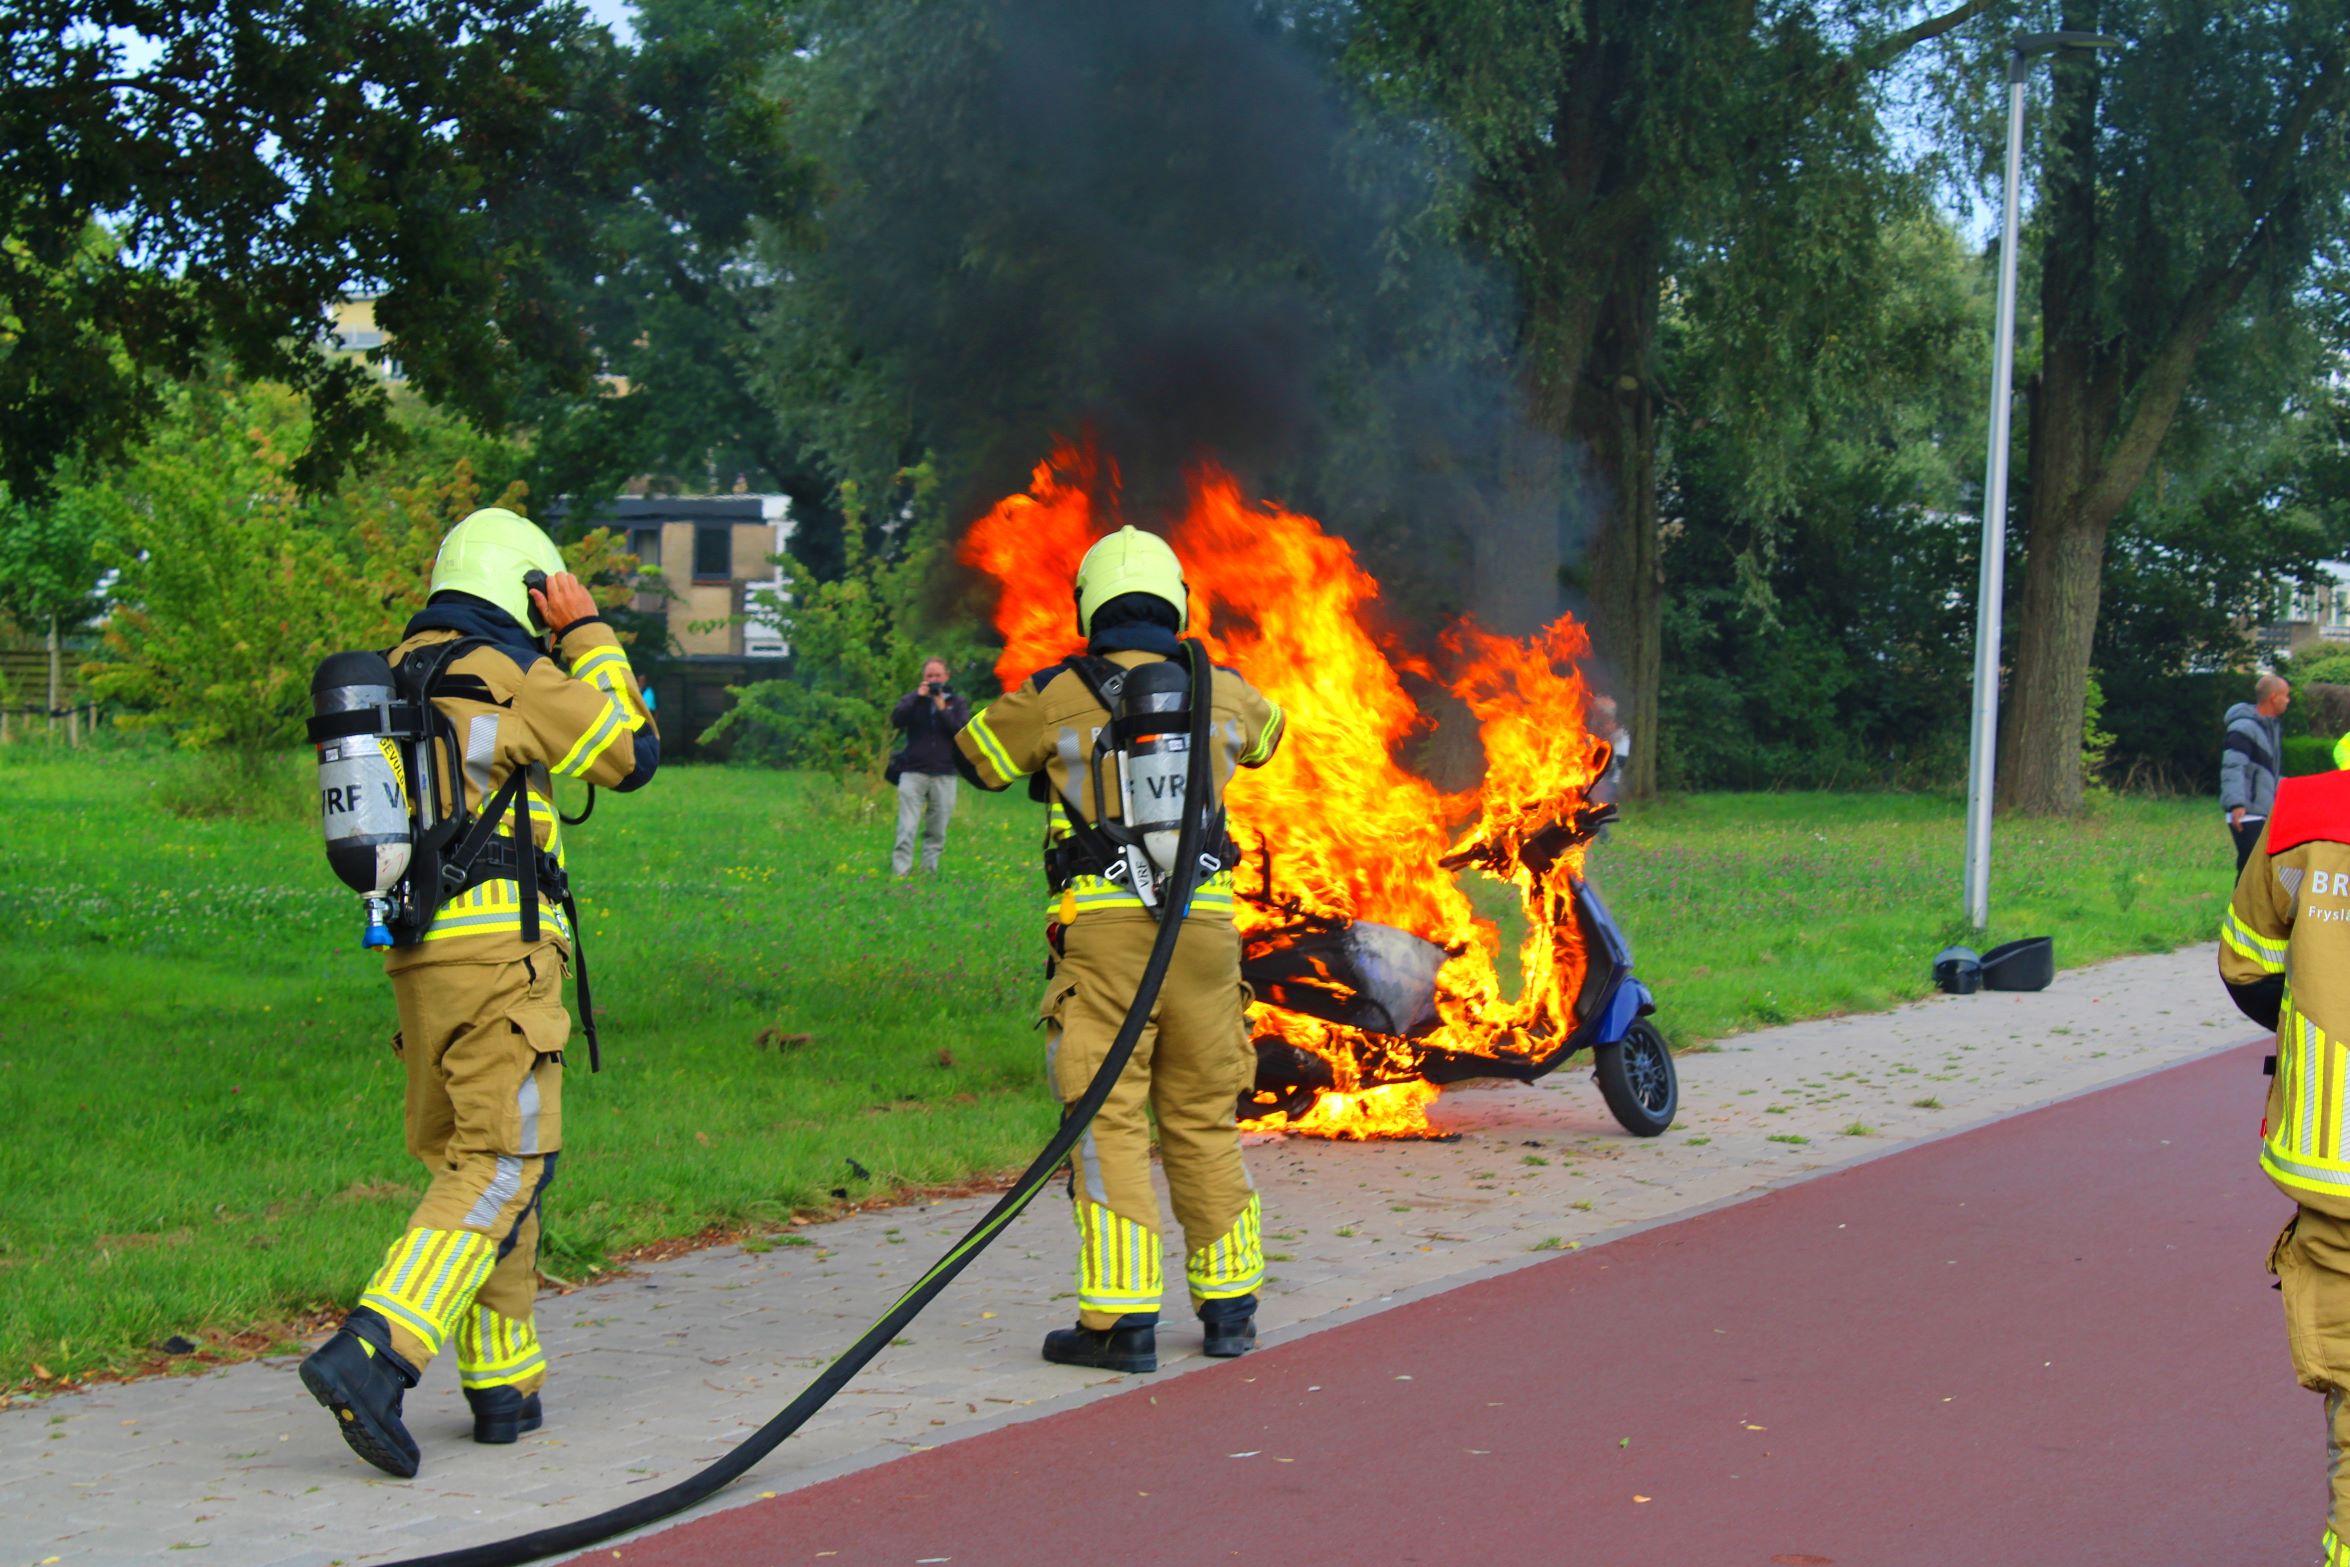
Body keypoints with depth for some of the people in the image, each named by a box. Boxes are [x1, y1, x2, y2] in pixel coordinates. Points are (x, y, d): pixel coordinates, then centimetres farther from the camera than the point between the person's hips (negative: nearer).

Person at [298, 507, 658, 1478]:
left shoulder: (394, 680, 15)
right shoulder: (512, 682, -7)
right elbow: (632, 753, 1)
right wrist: (586, 633, 8)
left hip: (418, 954, 8)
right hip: (500, 951, -8)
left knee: (467, 1159, 14)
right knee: (502, 1164, -8)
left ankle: (503, 1385, 18)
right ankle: (373, 1355, -22)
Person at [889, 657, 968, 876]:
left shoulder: (957, 703, 12)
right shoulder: (913, 699, 11)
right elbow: (896, 719, -7)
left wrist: (942, 709, -9)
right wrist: (918, 696, -11)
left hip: (944, 775, 1)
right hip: (913, 773, -1)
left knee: (937, 831, 4)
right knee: (907, 829, -11)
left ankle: (929, 870, 11)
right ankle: (900, 872, -15)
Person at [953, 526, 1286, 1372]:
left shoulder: (1057, 697, 0)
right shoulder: (1223, 692, 10)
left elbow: (975, 754, 17)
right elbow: (1265, 731, 34)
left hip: (1105, 926, -3)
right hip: (1204, 924, 4)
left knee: (1109, 1119, -2)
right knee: (1204, 1121, 14)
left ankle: (1122, 1318, -6)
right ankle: (1229, 1303, 20)